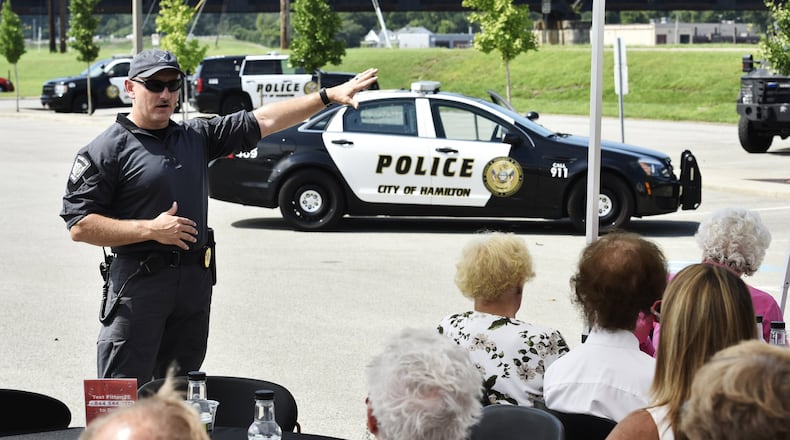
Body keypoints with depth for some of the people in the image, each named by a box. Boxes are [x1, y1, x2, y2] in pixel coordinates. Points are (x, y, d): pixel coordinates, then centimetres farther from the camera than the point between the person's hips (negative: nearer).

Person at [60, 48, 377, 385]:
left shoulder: (197, 136, 12)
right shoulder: (107, 149, -5)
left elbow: (264, 120, 11)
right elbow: (79, 226, -10)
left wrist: (328, 96, 4)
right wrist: (150, 229, -16)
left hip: (195, 281, 6)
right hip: (138, 279, -6)